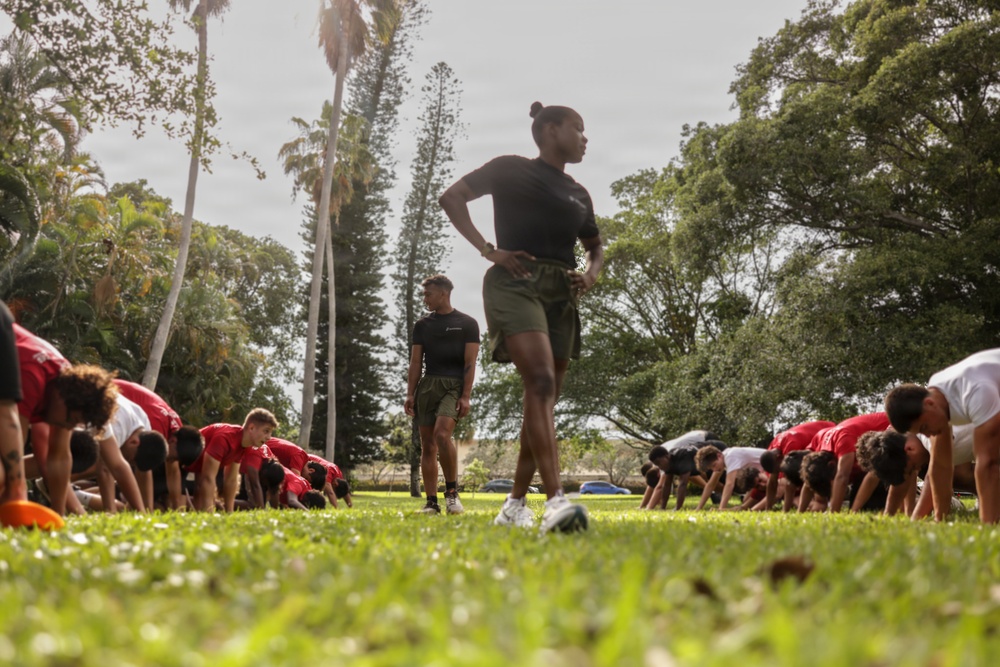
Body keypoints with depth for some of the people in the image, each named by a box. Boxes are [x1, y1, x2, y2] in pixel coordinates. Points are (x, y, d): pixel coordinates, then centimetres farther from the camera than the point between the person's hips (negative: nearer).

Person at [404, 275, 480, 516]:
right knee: (427, 445, 1)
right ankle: (431, 502, 5)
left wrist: (466, 396, -11)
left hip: (454, 385, -4)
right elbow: (415, 363, 13)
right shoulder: (422, 325, 15)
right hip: (427, 385, 5)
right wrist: (410, 394, 3)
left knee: (442, 433, -25)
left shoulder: (467, 324, 3)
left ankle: (452, 491, -10)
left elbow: (470, 363, -2)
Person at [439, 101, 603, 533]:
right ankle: (556, 500, -36)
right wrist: (489, 251, -8)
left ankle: (515, 505, 13)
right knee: (540, 384, -24)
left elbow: (595, 246, 33)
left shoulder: (578, 195, 23)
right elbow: (452, 197, 2)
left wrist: (591, 273, 9)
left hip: (561, 294, 7)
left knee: (544, 400, 4)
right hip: (516, 282, -7)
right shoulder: (511, 170, 5)